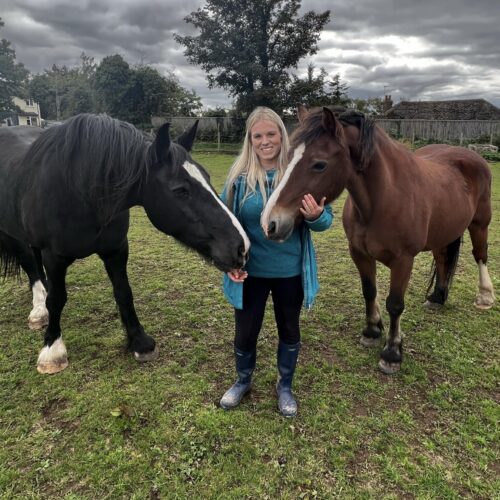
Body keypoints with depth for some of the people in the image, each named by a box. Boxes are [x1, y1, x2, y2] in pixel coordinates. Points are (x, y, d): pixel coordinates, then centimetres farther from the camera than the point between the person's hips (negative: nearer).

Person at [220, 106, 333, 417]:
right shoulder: (239, 176, -9)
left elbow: (326, 220, -6)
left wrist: (316, 215, -29)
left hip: (290, 272, 0)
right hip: (250, 272, 0)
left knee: (289, 331, 18)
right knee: (245, 333, 15)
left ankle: (285, 386, 45)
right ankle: (243, 381, 46)